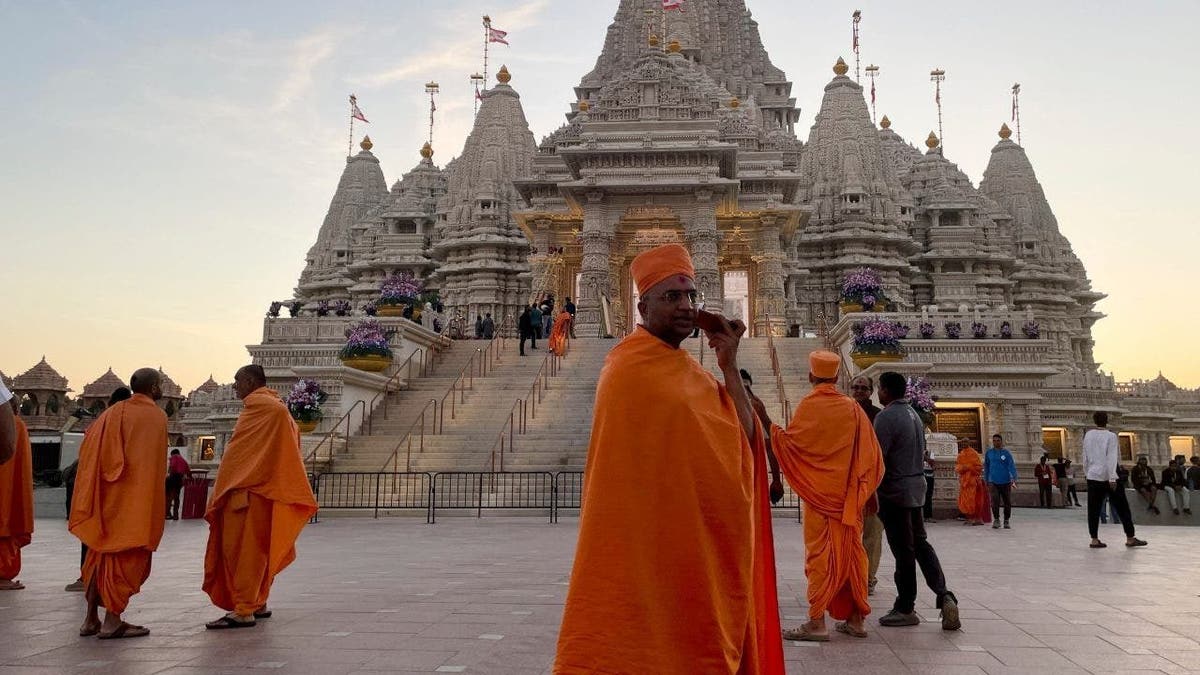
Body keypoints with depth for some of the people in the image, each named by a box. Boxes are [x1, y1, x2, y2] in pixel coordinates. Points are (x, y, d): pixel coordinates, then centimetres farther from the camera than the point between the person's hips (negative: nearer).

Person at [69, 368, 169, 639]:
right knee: (128, 556, 0)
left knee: (101, 551, 15)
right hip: (136, 497, -6)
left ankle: (91, 619, 17)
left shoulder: (114, 412, 11)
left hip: (105, 495, 7)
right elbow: (155, 465, -11)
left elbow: (88, 448, 9)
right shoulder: (155, 416, -8)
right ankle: (112, 621, -2)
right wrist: (152, 503, -4)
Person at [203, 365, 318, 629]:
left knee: (243, 548, -9)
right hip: (262, 490, 10)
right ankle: (258, 604, 21)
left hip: (249, 490, -10)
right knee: (258, 549, 14)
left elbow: (240, 452, -16)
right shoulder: (274, 406, 19)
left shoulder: (259, 405, -11)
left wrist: (222, 491, -11)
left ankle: (243, 611, -10)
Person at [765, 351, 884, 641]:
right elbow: (871, 455, 6)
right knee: (850, 552, 10)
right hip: (850, 496, 4)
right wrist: (870, 493, 12)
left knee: (819, 554, -3)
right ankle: (856, 618, 14)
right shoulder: (853, 408, 5)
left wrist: (768, 423, -2)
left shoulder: (809, 405, -7)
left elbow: (789, 442, -13)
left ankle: (817, 623, -6)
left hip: (819, 494, -4)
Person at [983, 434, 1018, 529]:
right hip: (994, 482, 0)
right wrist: (986, 480, 15)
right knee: (995, 501, -15)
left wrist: (1014, 479, -27)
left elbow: (1012, 466, -13)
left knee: (1007, 503, 7)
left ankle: (1006, 521, 24)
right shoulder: (989, 453, 4)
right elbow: (986, 467, 13)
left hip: (1006, 482, 0)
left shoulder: (1006, 453, -3)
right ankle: (996, 520, -1)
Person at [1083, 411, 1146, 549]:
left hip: (1092, 476, 4)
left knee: (1093, 509, 4)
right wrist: (1112, 478, -17)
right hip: (1108, 476, -4)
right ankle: (1130, 538, 10)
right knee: (1122, 507, 6)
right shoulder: (1111, 436, -7)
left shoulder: (1088, 435, 5)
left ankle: (1094, 539, 2)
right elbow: (1111, 458, -14)